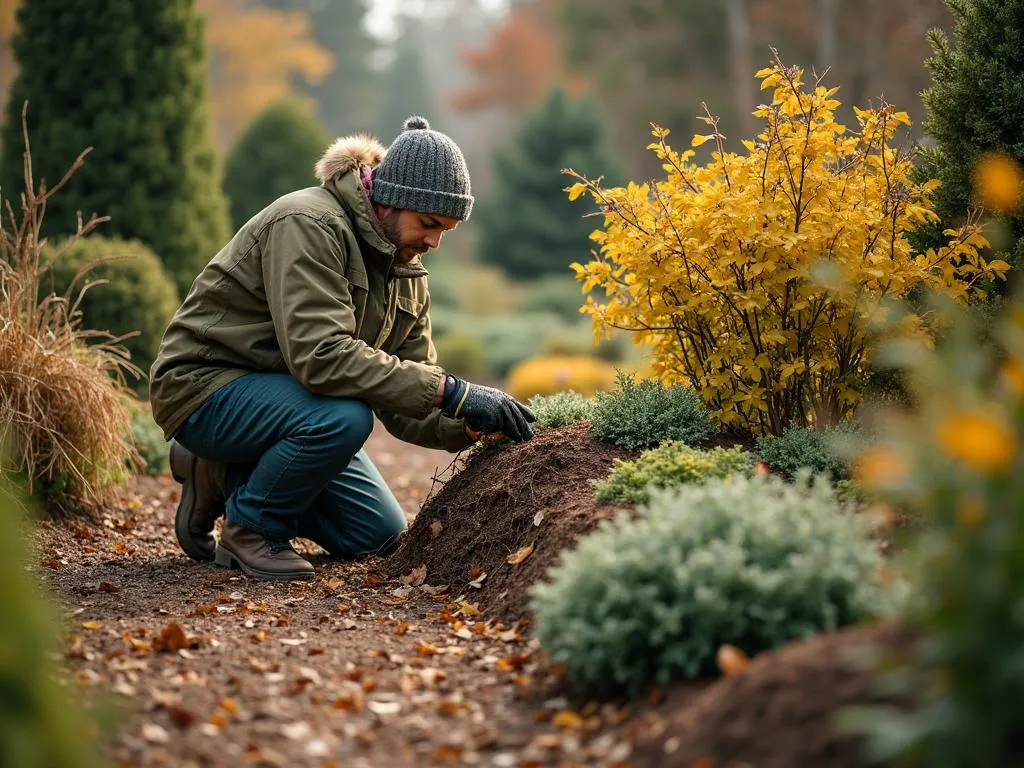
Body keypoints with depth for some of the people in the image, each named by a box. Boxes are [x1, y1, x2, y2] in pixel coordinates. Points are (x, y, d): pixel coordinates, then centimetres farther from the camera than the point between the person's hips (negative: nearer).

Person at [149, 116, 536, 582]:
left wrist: (469, 428, -20)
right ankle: (249, 529, -10)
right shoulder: (307, 225, -25)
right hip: (205, 385, -9)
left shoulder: (407, 274, 2)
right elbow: (320, 355, -37)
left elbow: (402, 404, 1)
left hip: (283, 392, 9)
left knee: (380, 536, 6)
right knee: (345, 417, -35)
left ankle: (226, 476, 16)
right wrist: (450, 392, -39)